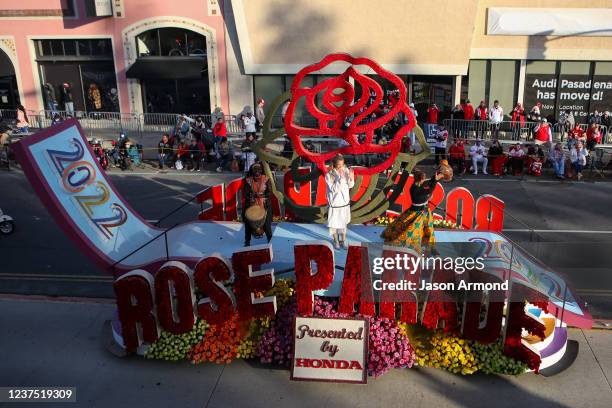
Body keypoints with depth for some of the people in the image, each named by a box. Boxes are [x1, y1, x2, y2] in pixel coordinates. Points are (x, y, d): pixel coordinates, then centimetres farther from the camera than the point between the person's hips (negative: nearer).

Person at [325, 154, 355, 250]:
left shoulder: (346, 170, -10)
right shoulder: (329, 175, -19)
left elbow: (350, 186, -3)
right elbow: (334, 189, -23)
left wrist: (351, 178, -24)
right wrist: (340, 178, -34)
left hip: (345, 202, 3)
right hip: (334, 203, -3)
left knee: (344, 222, 17)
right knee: (334, 223, 13)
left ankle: (343, 241, 34)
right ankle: (336, 241, 35)